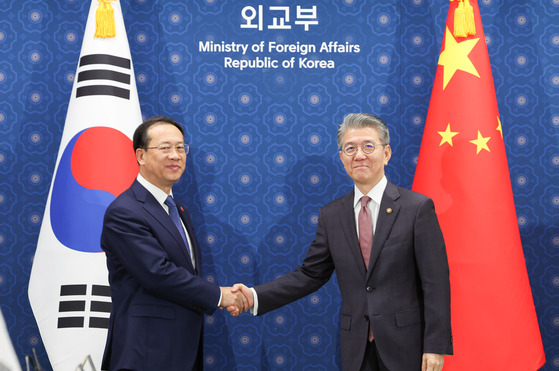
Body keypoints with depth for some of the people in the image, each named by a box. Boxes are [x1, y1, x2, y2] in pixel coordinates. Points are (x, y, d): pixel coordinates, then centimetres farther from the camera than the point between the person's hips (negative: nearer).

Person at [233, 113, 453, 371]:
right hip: (356, 347, 3)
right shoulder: (331, 215, 7)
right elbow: (311, 274, 7)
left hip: (405, 343, -3)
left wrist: (436, 346, -12)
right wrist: (255, 297, -6)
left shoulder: (417, 207, -5)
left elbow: (436, 282, -7)